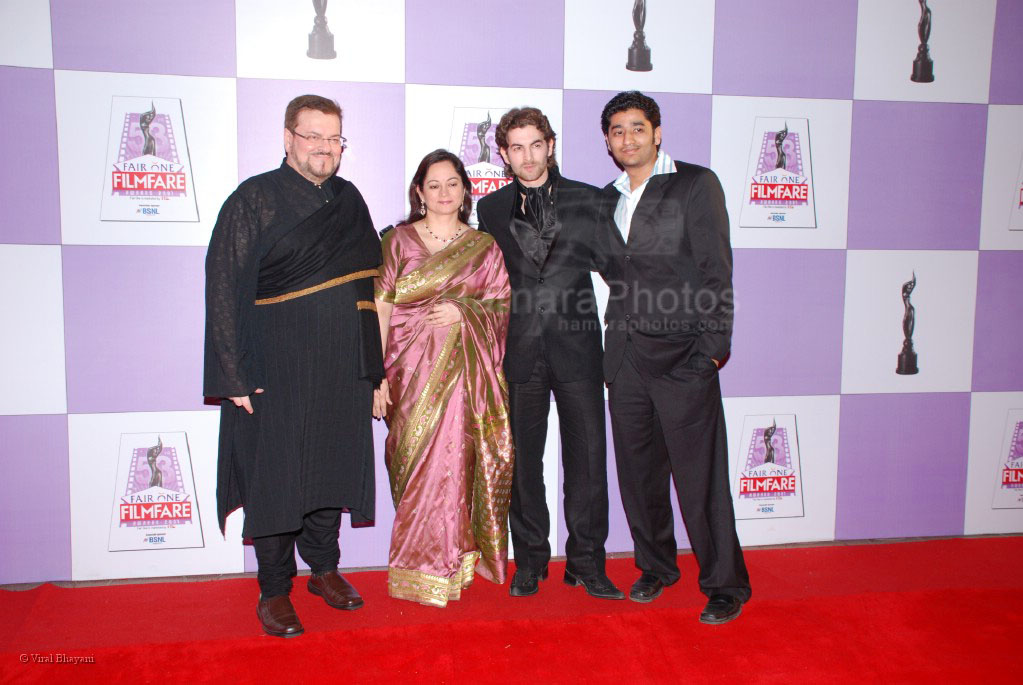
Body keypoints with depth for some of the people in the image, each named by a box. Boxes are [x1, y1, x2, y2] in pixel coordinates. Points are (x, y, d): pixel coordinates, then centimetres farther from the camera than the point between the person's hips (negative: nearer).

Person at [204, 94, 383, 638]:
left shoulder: (349, 202, 11)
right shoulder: (254, 199, -5)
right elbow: (225, 288, -8)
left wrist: (372, 366, 10)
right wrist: (236, 373, -15)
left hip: (342, 368, 5)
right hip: (275, 368, -4)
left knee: (333, 466, 13)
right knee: (276, 473, 3)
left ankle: (324, 568, 32)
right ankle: (274, 590, 19)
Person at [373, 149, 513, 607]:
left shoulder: (484, 246, 11)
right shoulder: (399, 240, 7)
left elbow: (504, 307, 10)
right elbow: (380, 308, 1)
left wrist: (465, 311, -10)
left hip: (465, 370, 1)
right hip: (412, 368, -1)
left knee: (452, 463, -2)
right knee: (414, 463, -1)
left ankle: (441, 568, 15)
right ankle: (416, 568, 14)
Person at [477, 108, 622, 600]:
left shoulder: (587, 200, 7)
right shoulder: (491, 209, 9)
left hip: (576, 344, 0)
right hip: (520, 351, 1)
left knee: (587, 456, 1)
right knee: (523, 460, 7)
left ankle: (586, 562, 16)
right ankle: (529, 562, 21)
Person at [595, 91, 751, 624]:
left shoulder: (695, 184, 0)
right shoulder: (606, 200, 16)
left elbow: (716, 269, -5)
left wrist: (712, 345, -12)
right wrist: (621, 332, 5)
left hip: (682, 354, -5)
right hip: (625, 354, 5)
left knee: (699, 474, -2)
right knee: (637, 469, 11)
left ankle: (725, 585, 13)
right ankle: (655, 567, 30)